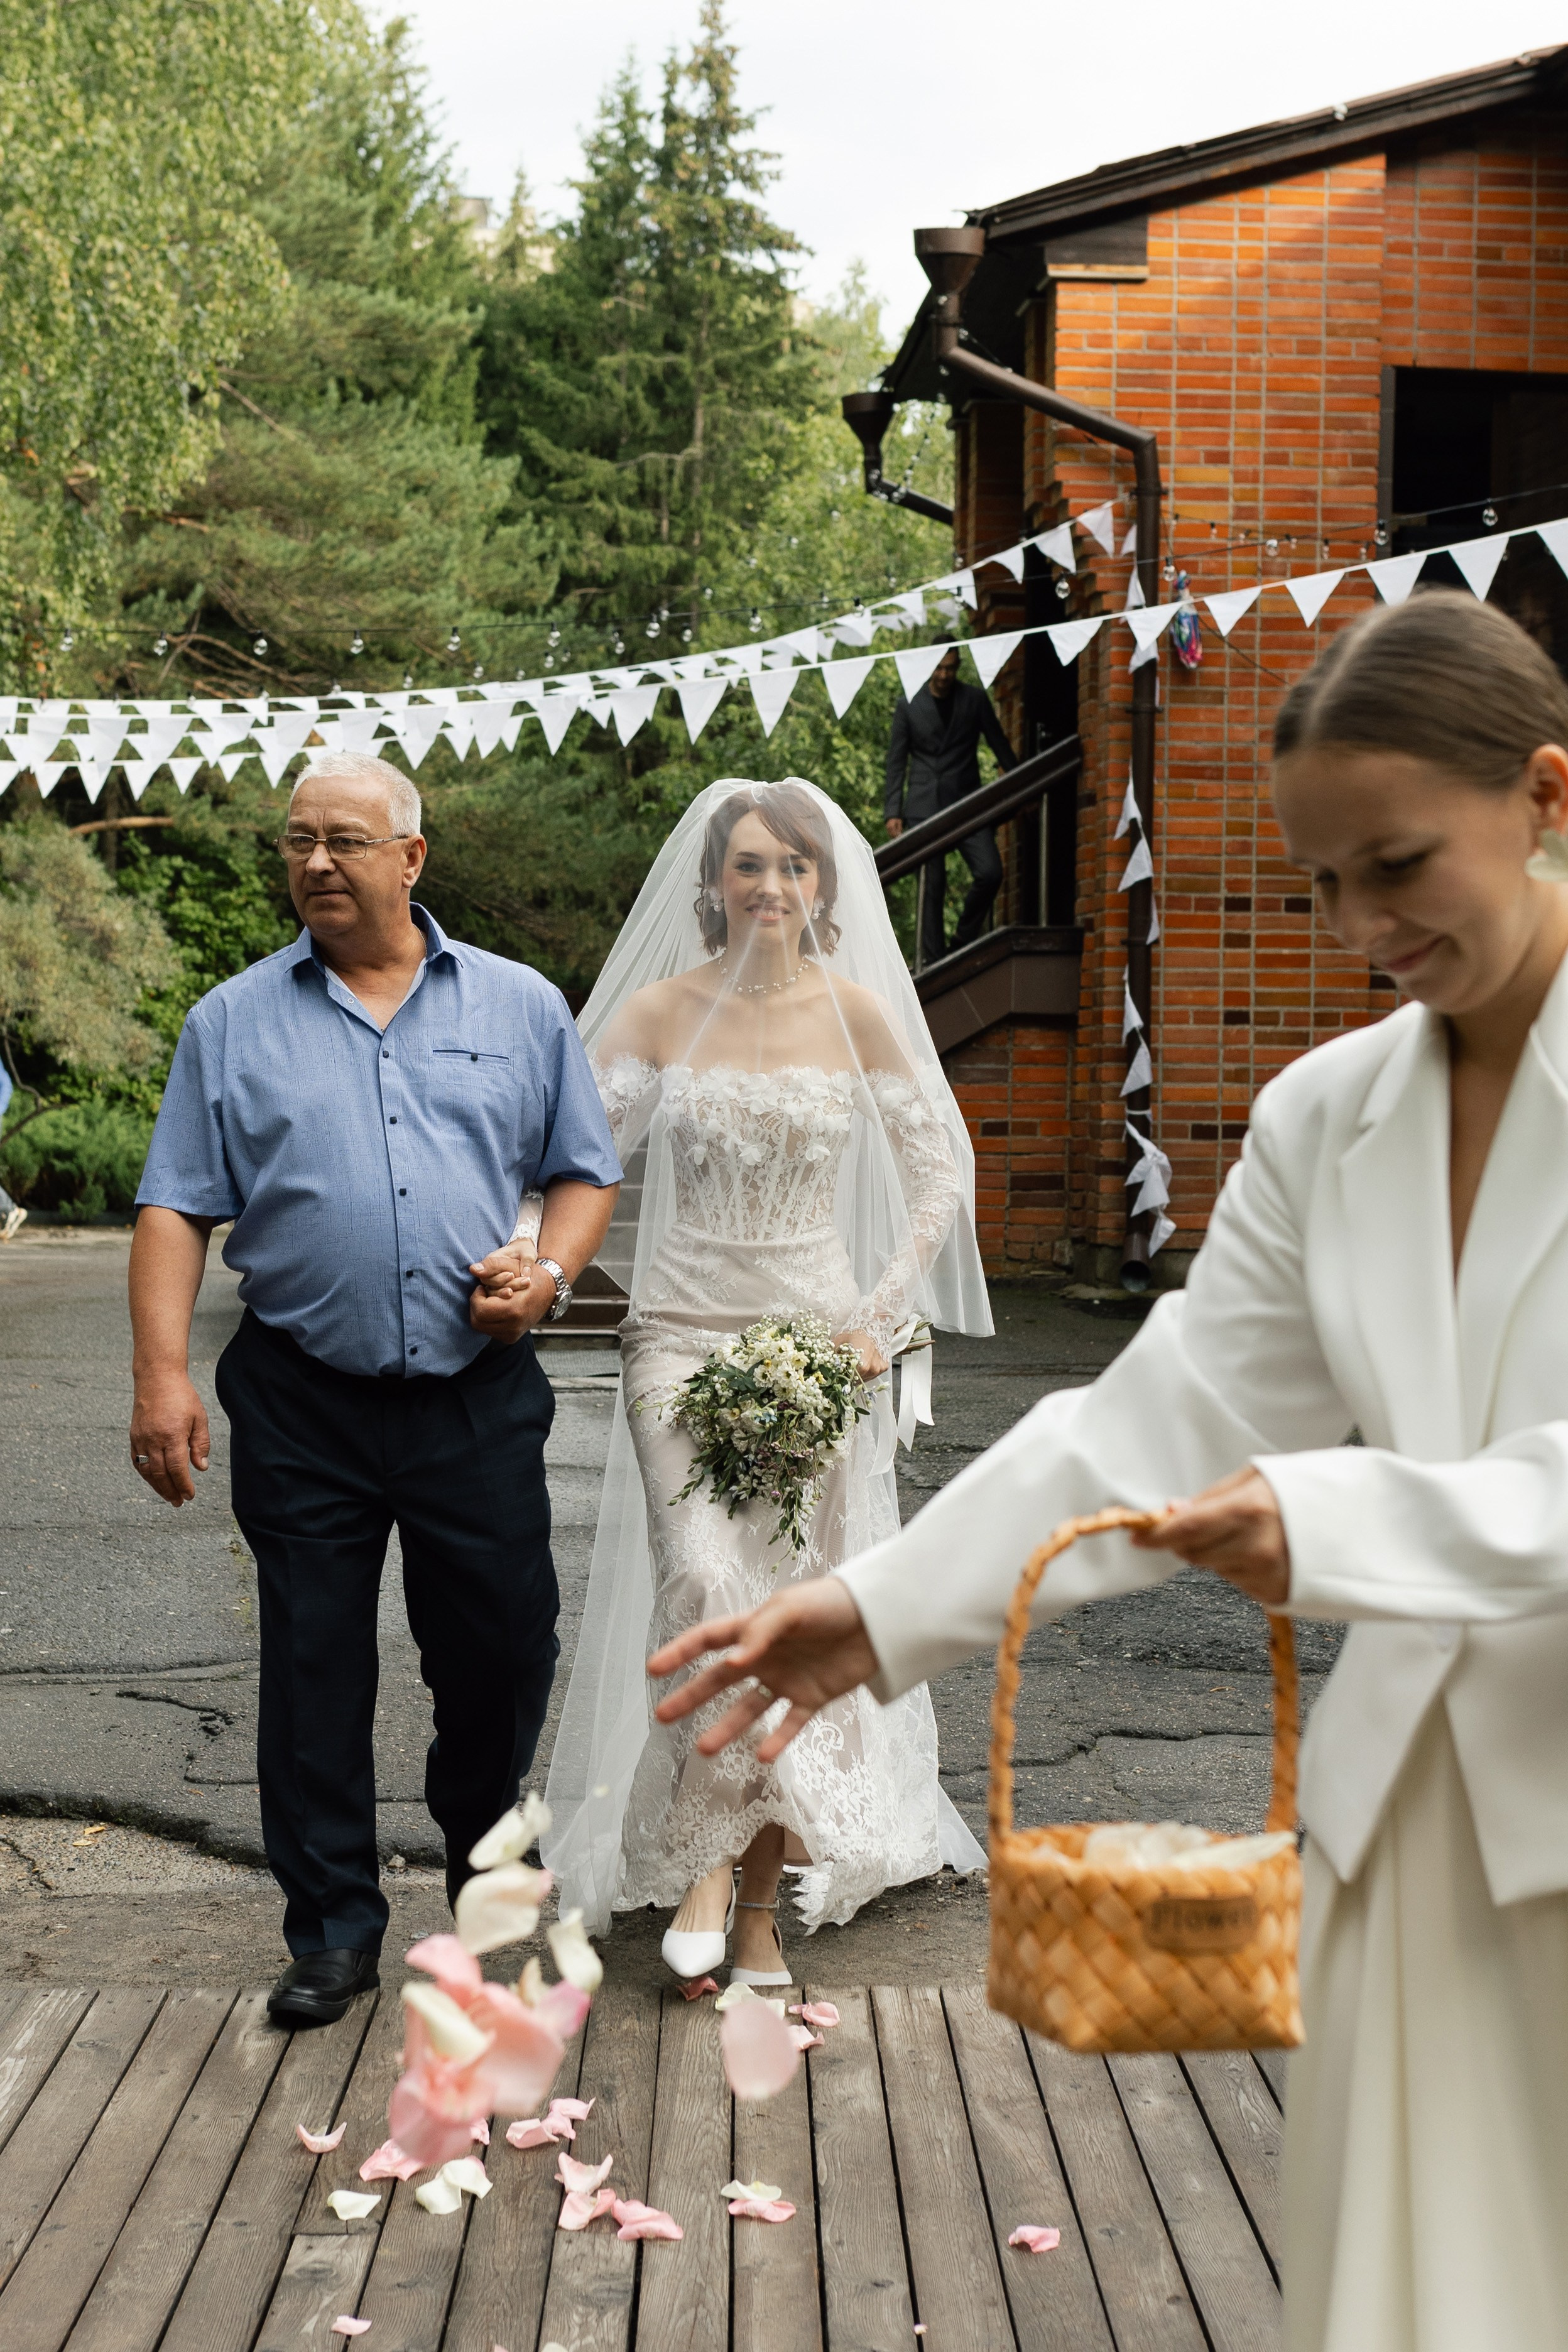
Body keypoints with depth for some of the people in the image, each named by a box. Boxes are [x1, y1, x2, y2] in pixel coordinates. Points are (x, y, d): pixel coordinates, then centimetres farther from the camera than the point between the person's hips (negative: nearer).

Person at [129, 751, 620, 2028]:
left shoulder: (521, 1007, 8)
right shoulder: (234, 1022, 6)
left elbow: (585, 1173, 11)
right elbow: (177, 1208, 2)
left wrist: (550, 1276, -8)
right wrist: (162, 1371, -8)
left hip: (480, 1396, 1)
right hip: (301, 1403, 0)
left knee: (504, 1651, 7)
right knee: (314, 1669, 5)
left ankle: (490, 1878, 34)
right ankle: (334, 1930, 18)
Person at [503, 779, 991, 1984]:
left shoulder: (856, 1011, 2)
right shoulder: (661, 1009, 2)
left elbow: (942, 1174, 5)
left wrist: (878, 1319, -3)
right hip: (684, 1332, 0)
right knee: (709, 1588, -18)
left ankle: (758, 1902, 14)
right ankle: (709, 1862, 0)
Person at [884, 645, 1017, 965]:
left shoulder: (975, 699, 8)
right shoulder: (908, 704, 7)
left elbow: (1000, 746, 13)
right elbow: (896, 762, 7)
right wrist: (892, 812, 0)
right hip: (924, 807, -1)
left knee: (990, 873, -15)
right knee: (932, 886, -3)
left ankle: (963, 940, 6)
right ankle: (933, 960, 3)